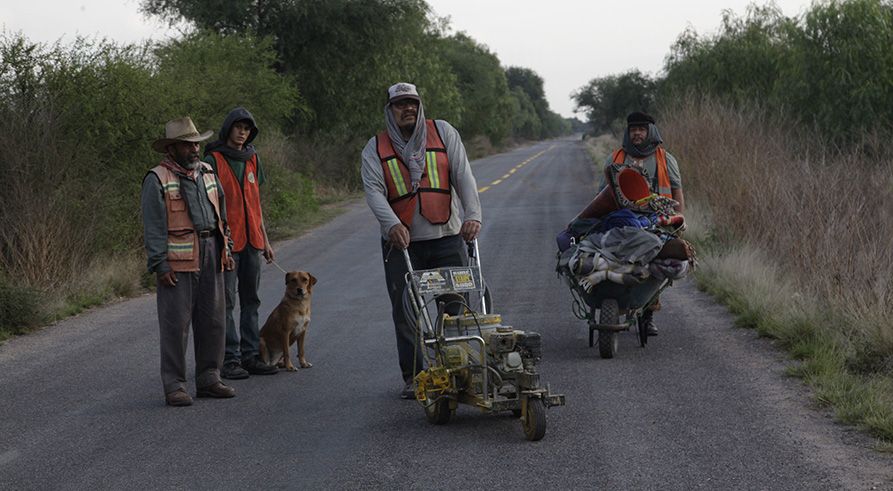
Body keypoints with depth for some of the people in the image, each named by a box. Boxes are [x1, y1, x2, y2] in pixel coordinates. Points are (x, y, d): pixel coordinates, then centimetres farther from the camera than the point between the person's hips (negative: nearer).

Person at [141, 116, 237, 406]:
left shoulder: (206, 174, 15)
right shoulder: (157, 180, -6)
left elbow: (221, 215, 22)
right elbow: (153, 226, -10)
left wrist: (226, 249, 16)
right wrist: (160, 265, -15)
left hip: (210, 257, 7)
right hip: (178, 262, -7)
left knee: (212, 321, 9)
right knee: (175, 325, -5)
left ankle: (208, 380, 18)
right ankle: (174, 387, -1)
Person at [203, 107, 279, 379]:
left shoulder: (252, 159, 14)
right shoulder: (213, 160, -6)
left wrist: (265, 239, 19)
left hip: (252, 242, 7)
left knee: (251, 300, 10)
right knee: (226, 302, -3)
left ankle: (251, 356, 17)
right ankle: (229, 360, -1)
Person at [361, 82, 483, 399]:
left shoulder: (443, 133, 5)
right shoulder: (376, 148, 5)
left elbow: (463, 177, -2)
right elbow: (373, 191, -8)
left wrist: (472, 215, -17)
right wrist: (392, 224, -27)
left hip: (447, 236, 0)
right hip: (401, 242, 0)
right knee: (405, 311, 2)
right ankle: (413, 377, 11)